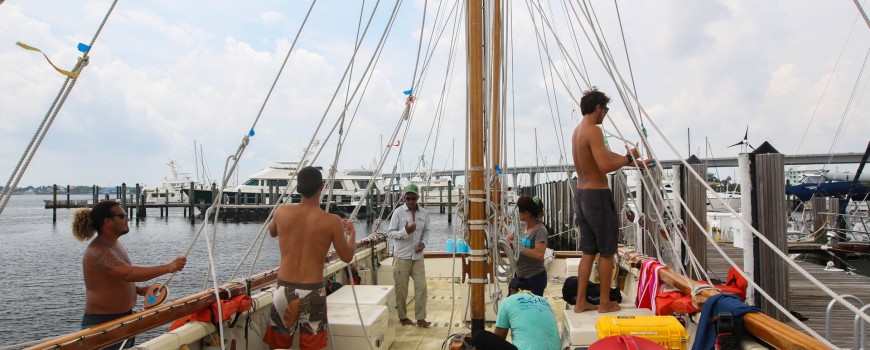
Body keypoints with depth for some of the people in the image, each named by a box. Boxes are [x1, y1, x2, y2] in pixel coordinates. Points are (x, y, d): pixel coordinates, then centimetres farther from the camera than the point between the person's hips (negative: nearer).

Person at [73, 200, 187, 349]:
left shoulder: (115, 244, 8)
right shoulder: (97, 251, -22)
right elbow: (128, 273, -36)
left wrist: (138, 290, 6)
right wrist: (167, 268, -40)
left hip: (123, 318, 9)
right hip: (102, 322, -9)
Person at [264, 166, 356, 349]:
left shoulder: (282, 212, -2)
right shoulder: (332, 221, -11)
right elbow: (347, 257, 1)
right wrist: (351, 232, 18)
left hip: (284, 288, 3)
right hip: (312, 291, -3)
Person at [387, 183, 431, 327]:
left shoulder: (423, 213, 2)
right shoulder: (398, 212, -10)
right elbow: (390, 233, -8)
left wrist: (423, 242, -7)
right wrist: (405, 231, -24)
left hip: (418, 256, 3)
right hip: (401, 256, -3)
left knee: (421, 286, 1)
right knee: (401, 289, 5)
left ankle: (420, 318, 10)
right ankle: (403, 317, 21)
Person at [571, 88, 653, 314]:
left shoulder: (578, 131, 14)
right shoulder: (593, 131, -15)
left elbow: (606, 155, 21)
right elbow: (605, 165, -26)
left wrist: (636, 162, 24)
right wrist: (629, 158, -9)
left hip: (581, 196, 9)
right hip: (597, 196, -9)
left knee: (588, 252, 15)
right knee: (607, 252, 4)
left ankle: (581, 302, 18)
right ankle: (605, 303, 14)